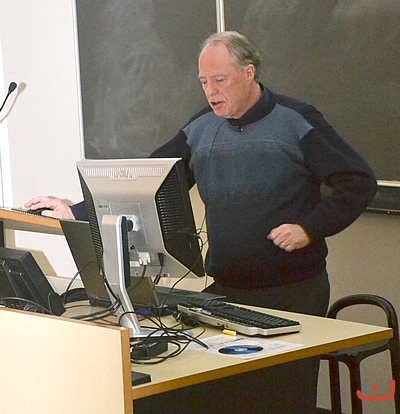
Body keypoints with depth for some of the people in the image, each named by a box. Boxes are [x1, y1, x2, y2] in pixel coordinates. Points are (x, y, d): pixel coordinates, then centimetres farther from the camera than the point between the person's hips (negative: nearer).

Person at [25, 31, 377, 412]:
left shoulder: (297, 121, -4)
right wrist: (78, 212, 3)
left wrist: (310, 227, -14)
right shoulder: (199, 130, 10)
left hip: (293, 292, -4)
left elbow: (359, 181, -5)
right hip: (225, 290, 4)